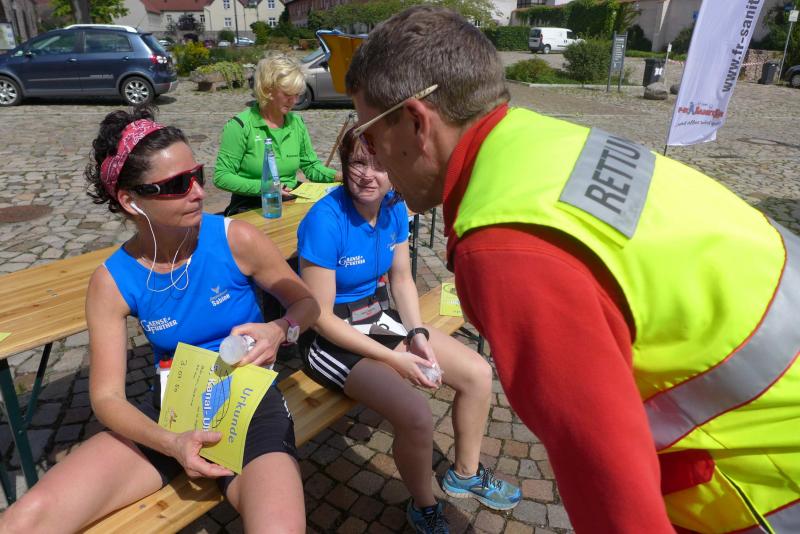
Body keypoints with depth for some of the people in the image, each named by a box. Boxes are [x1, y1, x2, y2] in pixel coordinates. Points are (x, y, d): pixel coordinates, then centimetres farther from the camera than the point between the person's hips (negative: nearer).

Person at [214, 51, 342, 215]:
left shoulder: (297, 122, 8)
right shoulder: (241, 126, -10)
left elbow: (311, 167, 14)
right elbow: (221, 177, -11)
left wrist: (338, 176, -5)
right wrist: (263, 187, -20)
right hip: (249, 208, -6)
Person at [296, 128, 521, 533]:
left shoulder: (394, 208, -4)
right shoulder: (324, 221, -24)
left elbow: (402, 279, 6)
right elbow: (321, 317, -21)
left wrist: (418, 335, -10)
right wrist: (394, 358, -21)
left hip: (380, 317, 7)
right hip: (331, 337, -7)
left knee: (479, 374, 1)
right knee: (416, 415, -26)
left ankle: (465, 473, 27)